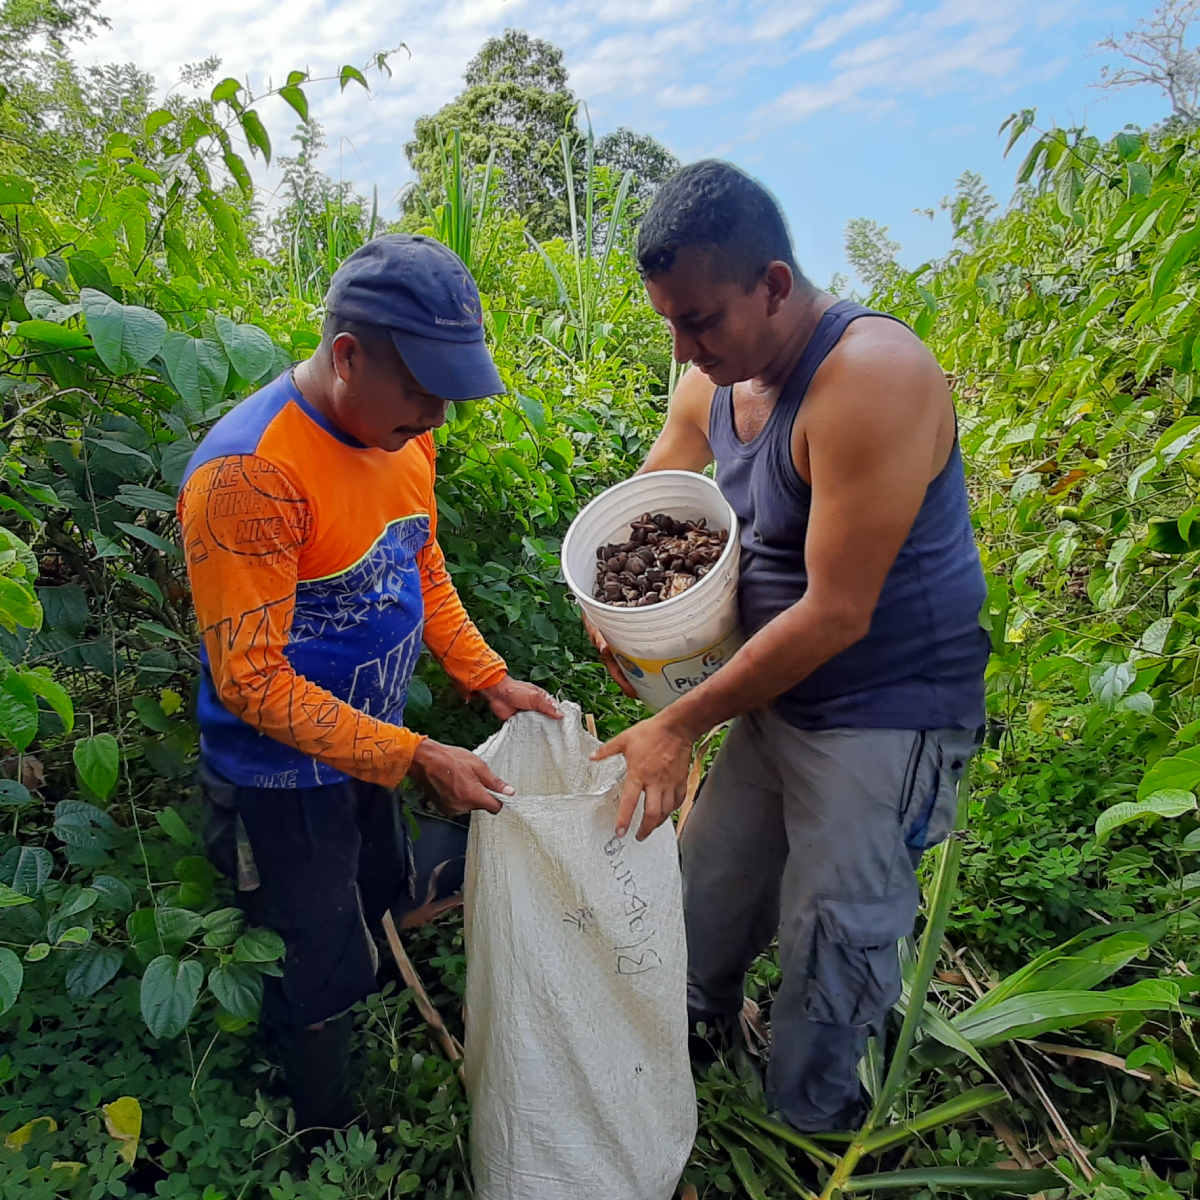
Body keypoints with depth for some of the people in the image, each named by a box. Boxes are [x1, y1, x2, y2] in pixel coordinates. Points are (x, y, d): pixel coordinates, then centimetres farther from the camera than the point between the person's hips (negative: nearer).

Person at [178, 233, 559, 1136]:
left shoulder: (402, 435, -5)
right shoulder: (250, 473, -29)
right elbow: (251, 679, -27)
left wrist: (489, 680, -3)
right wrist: (414, 759, -28)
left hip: (367, 748, 8)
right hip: (281, 780, -8)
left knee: (387, 910, 26)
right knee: (323, 979, 11)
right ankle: (327, 1143, 40)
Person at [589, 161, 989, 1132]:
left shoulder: (871, 377, -27)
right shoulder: (711, 387, -2)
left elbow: (836, 612, -28)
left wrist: (683, 725, -23)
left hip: (886, 715, -7)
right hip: (777, 696, 8)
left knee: (830, 941, 7)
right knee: (711, 880, 21)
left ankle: (811, 1123, 36)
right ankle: (698, 1024, 51)